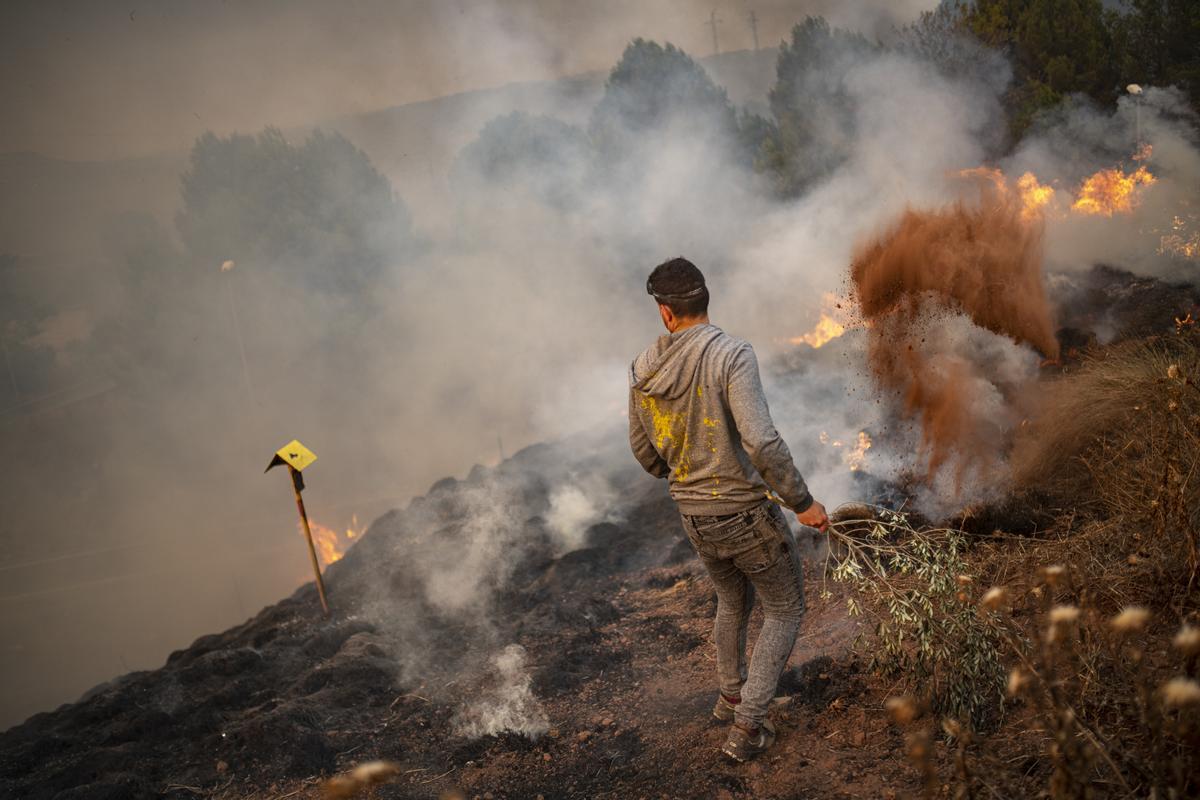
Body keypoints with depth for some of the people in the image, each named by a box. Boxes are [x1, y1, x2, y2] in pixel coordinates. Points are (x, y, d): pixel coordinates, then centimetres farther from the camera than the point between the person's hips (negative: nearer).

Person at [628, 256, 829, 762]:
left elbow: (644, 451, 11)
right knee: (785, 609, 17)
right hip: (748, 513, -6)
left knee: (732, 600, 32)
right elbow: (760, 441, -31)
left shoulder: (644, 371, -3)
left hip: (696, 520, 6)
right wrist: (802, 502, -18)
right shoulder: (731, 354, -22)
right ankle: (746, 728, 14)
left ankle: (731, 696, 50)